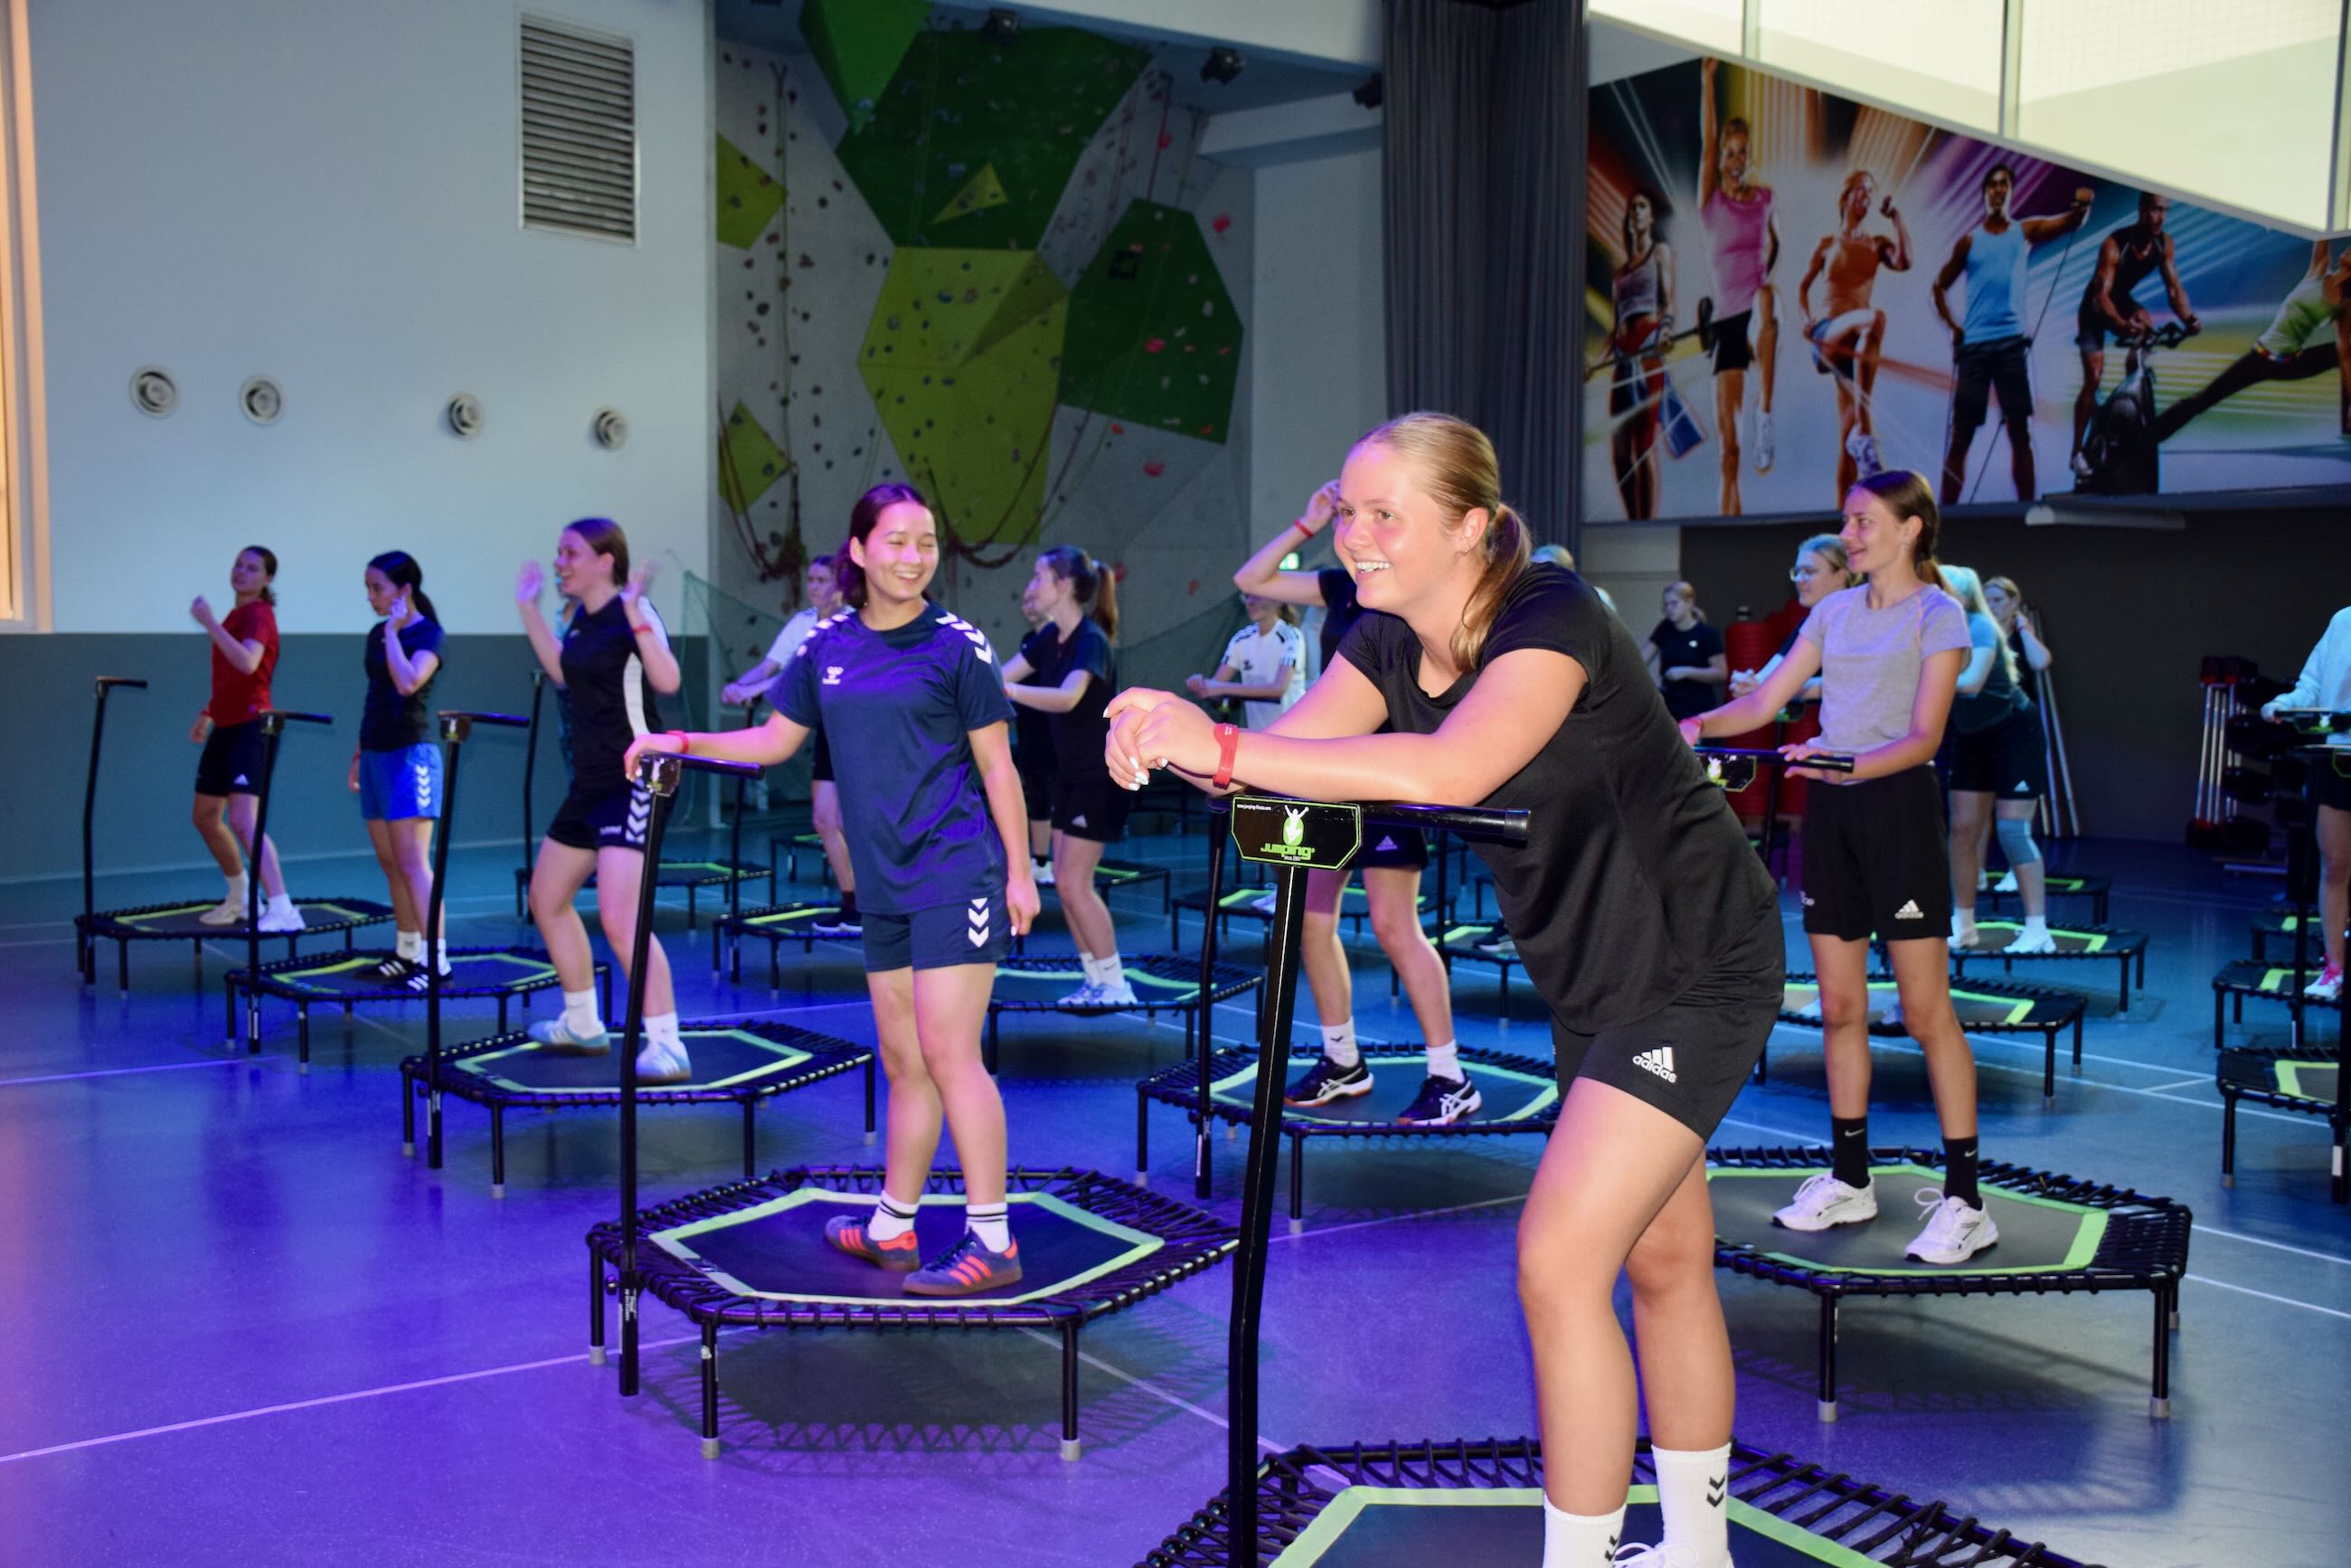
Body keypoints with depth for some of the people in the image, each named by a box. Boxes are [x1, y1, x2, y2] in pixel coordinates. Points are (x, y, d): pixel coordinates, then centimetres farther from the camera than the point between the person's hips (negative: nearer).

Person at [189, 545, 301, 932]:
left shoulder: (258, 614, -11)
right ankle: (239, 899, 33)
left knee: (242, 820, -20)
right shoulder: (235, 615, 16)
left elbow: (247, 664, -31)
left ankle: (282, 909, -25)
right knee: (206, 817, 17)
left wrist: (209, 622, -30)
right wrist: (208, 713, 23)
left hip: (249, 727, -9)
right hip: (225, 726, 9)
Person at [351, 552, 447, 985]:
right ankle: (406, 953, 19)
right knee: (390, 863, 10)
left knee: (412, 863, -13)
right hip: (376, 754, 8)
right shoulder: (376, 635, 13)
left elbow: (407, 682, -27)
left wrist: (393, 631, -18)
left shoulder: (428, 634, -9)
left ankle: (437, 960, -14)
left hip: (411, 754, -8)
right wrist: (359, 754, 19)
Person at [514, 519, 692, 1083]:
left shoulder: (632, 614, -14)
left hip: (632, 784, -10)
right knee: (546, 899, 20)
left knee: (618, 918, -21)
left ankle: (667, 1047, -17)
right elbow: (562, 672, 29)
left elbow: (668, 680, -29)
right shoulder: (582, 618, 10)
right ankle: (582, 1025, 35)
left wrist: (635, 612, -33)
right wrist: (529, 609, 25)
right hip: (589, 783, 10)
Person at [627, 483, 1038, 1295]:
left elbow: (997, 765, -3)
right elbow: (776, 739, 19)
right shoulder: (826, 646, 8)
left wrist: (1019, 870, -6)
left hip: (957, 873, -5)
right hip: (884, 884, 6)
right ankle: (891, 1228, 25)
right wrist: (681, 742, 9)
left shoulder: (957, 644, -5)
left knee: (946, 1051, -11)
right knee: (903, 1061, 13)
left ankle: (992, 1242, -5)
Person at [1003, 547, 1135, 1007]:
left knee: (1074, 883, -8)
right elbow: (1001, 675, 3)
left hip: (1100, 779, -9)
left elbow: (1067, 697, -39)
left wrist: (1002, 688, -48)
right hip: (1070, 776, 9)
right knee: (1067, 883, 10)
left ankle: (1116, 986, 1)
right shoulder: (1051, 638, 5)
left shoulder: (1092, 641, -21)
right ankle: (1097, 980, 19)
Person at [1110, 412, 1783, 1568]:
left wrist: (1223, 748, -48)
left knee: (1558, 1261, -14)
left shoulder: (1552, 619, -27)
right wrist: (1178, 744, -36)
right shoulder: (1386, 643, -3)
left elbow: (1452, 769, -45)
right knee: (1663, 1261, 19)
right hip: (1591, 974, 8)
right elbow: (1282, 753, -15)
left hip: (1697, 971, -8)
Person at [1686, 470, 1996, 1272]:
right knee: (1839, 1006, 9)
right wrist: (1700, 724, -8)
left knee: (1925, 1010, -5)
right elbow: (1764, 702, 11)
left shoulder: (1937, 615, -3)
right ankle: (1850, 1179, 19)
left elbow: (1924, 735, -13)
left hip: (1897, 804, -6)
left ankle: (1964, 1200, 0)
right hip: (1829, 812, 6)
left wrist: (1849, 764, -30)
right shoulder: (1835, 611, 14)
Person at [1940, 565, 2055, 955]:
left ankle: (2037, 930, -6)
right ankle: (1962, 926, 9)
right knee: (1963, 829, 2)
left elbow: (1971, 681, -40)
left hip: (2014, 732, -6)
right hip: (1971, 736, 6)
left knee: (2012, 830, -10)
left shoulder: (1979, 627, -25)